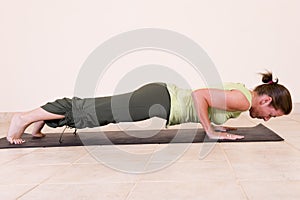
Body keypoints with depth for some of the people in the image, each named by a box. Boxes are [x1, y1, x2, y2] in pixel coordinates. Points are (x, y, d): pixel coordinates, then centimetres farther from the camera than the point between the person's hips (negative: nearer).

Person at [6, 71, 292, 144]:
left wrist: (212, 122, 21)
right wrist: (210, 131, -18)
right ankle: (25, 118, 5)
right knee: (93, 111, -4)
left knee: (101, 110, 14)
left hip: (163, 97, 8)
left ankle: (42, 121, 25)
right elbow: (200, 95, -27)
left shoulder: (239, 90, 15)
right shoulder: (243, 100, -15)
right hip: (160, 101, -8)